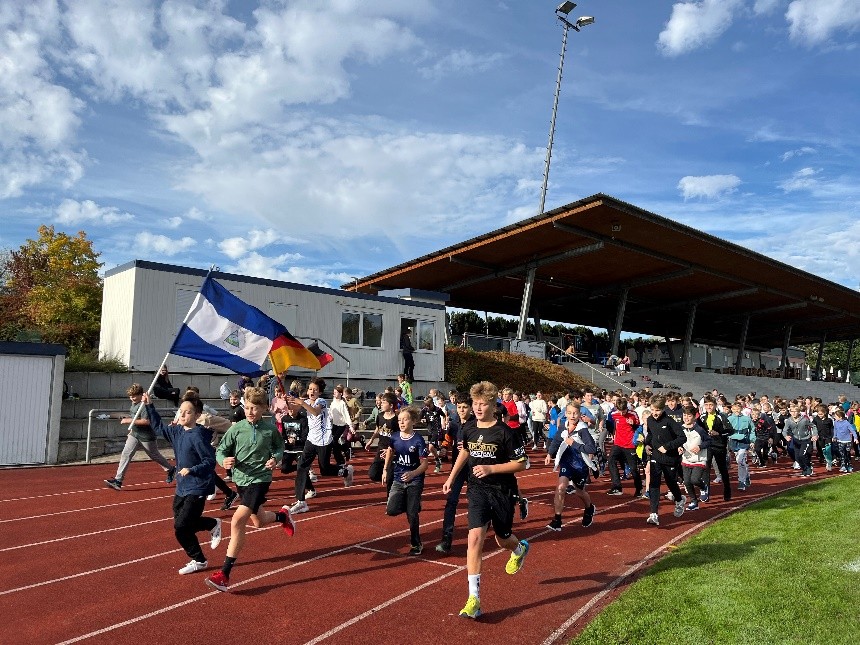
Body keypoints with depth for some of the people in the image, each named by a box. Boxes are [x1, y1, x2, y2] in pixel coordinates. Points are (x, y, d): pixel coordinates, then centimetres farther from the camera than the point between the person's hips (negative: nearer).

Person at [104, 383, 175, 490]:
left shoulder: (144, 405, -21)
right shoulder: (134, 403, 8)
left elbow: (146, 421, -30)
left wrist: (130, 421, -28)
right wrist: (128, 420, 10)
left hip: (146, 436, -8)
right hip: (134, 434, 8)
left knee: (155, 456, 9)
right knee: (125, 454, -4)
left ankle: (171, 470, 31)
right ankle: (118, 480, -4)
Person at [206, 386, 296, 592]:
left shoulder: (270, 429, -8)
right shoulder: (236, 428, -7)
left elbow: (279, 447, 9)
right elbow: (221, 450, -1)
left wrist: (276, 458, -12)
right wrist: (224, 460, -23)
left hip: (260, 479, -4)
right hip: (241, 479, 4)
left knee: (238, 521, -19)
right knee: (258, 521, 22)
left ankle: (225, 575, -12)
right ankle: (283, 515, 58)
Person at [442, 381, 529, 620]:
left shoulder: (504, 433, -17)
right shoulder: (469, 430, -2)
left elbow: (521, 464, -13)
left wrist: (491, 469, -22)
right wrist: (451, 477, 19)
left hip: (502, 491, -3)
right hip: (478, 490, 3)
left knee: (502, 539, 15)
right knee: (475, 537, -13)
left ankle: (520, 549, 55)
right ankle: (474, 599, -9)